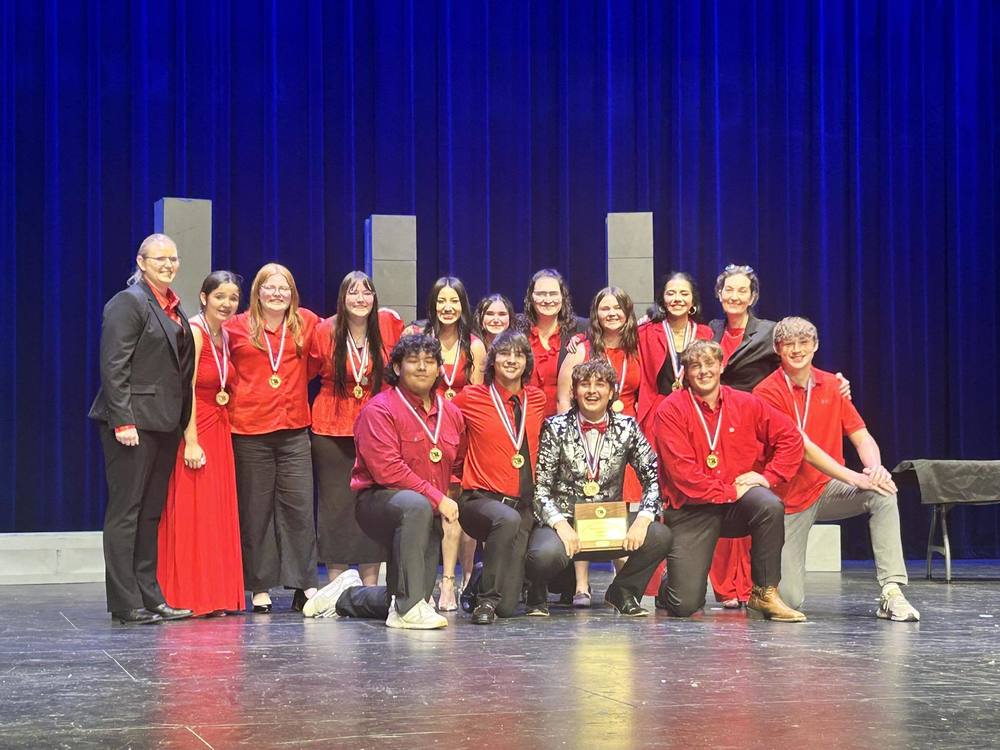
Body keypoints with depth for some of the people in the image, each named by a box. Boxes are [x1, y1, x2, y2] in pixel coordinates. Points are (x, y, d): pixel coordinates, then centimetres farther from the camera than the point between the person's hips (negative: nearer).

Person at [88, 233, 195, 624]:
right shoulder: (128, 302, -8)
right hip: (133, 422, -8)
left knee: (151, 513, 11)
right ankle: (125, 604, -1)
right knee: (125, 512, -4)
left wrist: (184, 421, 13)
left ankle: (149, 597, 15)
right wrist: (123, 421, -21)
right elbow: (113, 367, -15)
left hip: (164, 423, 9)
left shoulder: (175, 308, 17)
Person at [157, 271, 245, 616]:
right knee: (191, 515, -5)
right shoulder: (193, 331, -11)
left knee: (219, 514, 8)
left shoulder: (226, 336, 11)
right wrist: (191, 442, -20)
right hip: (192, 429, -8)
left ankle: (216, 596, 13)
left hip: (219, 430, 8)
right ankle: (189, 597, 0)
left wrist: (226, 396, 2)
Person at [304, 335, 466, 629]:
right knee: (416, 505, -42)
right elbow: (387, 470, -22)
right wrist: (436, 497, -22)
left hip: (429, 511, 7)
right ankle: (407, 608, -35)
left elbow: (459, 464, 22)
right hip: (378, 501, -7)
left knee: (411, 601, 2)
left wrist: (451, 499, 5)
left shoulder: (451, 413, 8)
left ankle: (347, 596, 33)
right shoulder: (379, 410, -12)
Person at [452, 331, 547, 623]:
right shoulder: (471, 399, -1)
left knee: (507, 607, -10)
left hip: (524, 506, 3)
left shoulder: (537, 399, 10)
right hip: (481, 498, -3)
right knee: (508, 519, -40)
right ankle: (486, 599, -22)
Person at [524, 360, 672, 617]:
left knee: (660, 536, -24)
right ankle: (537, 594, 3)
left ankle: (622, 592, 5)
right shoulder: (556, 428, -2)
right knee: (546, 553, -37)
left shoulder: (627, 427, 4)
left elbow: (654, 478, 2)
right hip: (563, 521, -3)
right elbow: (540, 486, -5)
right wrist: (560, 524, -22)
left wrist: (643, 518, -16)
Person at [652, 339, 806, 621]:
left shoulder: (746, 404, 5)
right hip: (691, 510, -3)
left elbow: (790, 438, 7)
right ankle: (670, 585, 29)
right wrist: (729, 492, -16)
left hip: (737, 505, 3)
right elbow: (681, 472, -14)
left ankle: (764, 593, -15)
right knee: (685, 605, -12)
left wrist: (767, 476, -7)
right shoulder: (670, 410, -6)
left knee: (770, 505, -33)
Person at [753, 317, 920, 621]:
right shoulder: (767, 392, -11)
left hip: (828, 488, 4)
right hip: (789, 498, -4)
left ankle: (891, 593, -26)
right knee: (789, 599, -12)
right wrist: (854, 478, -28)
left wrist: (875, 467, -21)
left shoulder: (831, 385, 6)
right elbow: (803, 446, -21)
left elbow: (861, 436, 2)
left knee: (883, 491, -28)